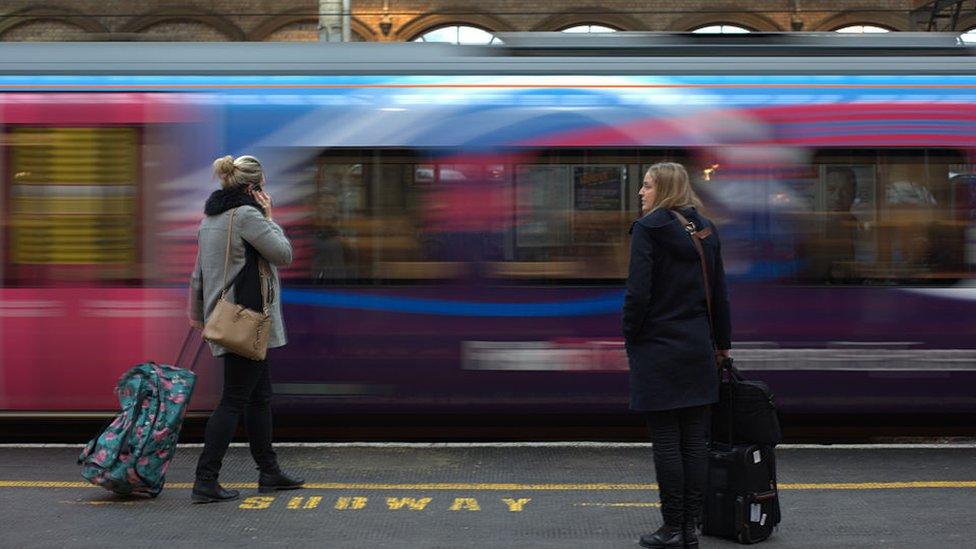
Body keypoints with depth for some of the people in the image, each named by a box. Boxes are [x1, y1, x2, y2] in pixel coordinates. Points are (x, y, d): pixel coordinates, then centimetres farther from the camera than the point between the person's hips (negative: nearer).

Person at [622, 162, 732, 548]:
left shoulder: (647, 228, -10)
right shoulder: (706, 230, 9)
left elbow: (638, 292, -15)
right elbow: (719, 292, 12)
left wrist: (629, 337, -2)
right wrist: (722, 342, 20)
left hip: (657, 349, -6)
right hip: (698, 349, 6)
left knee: (666, 443, -1)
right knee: (695, 441, 8)